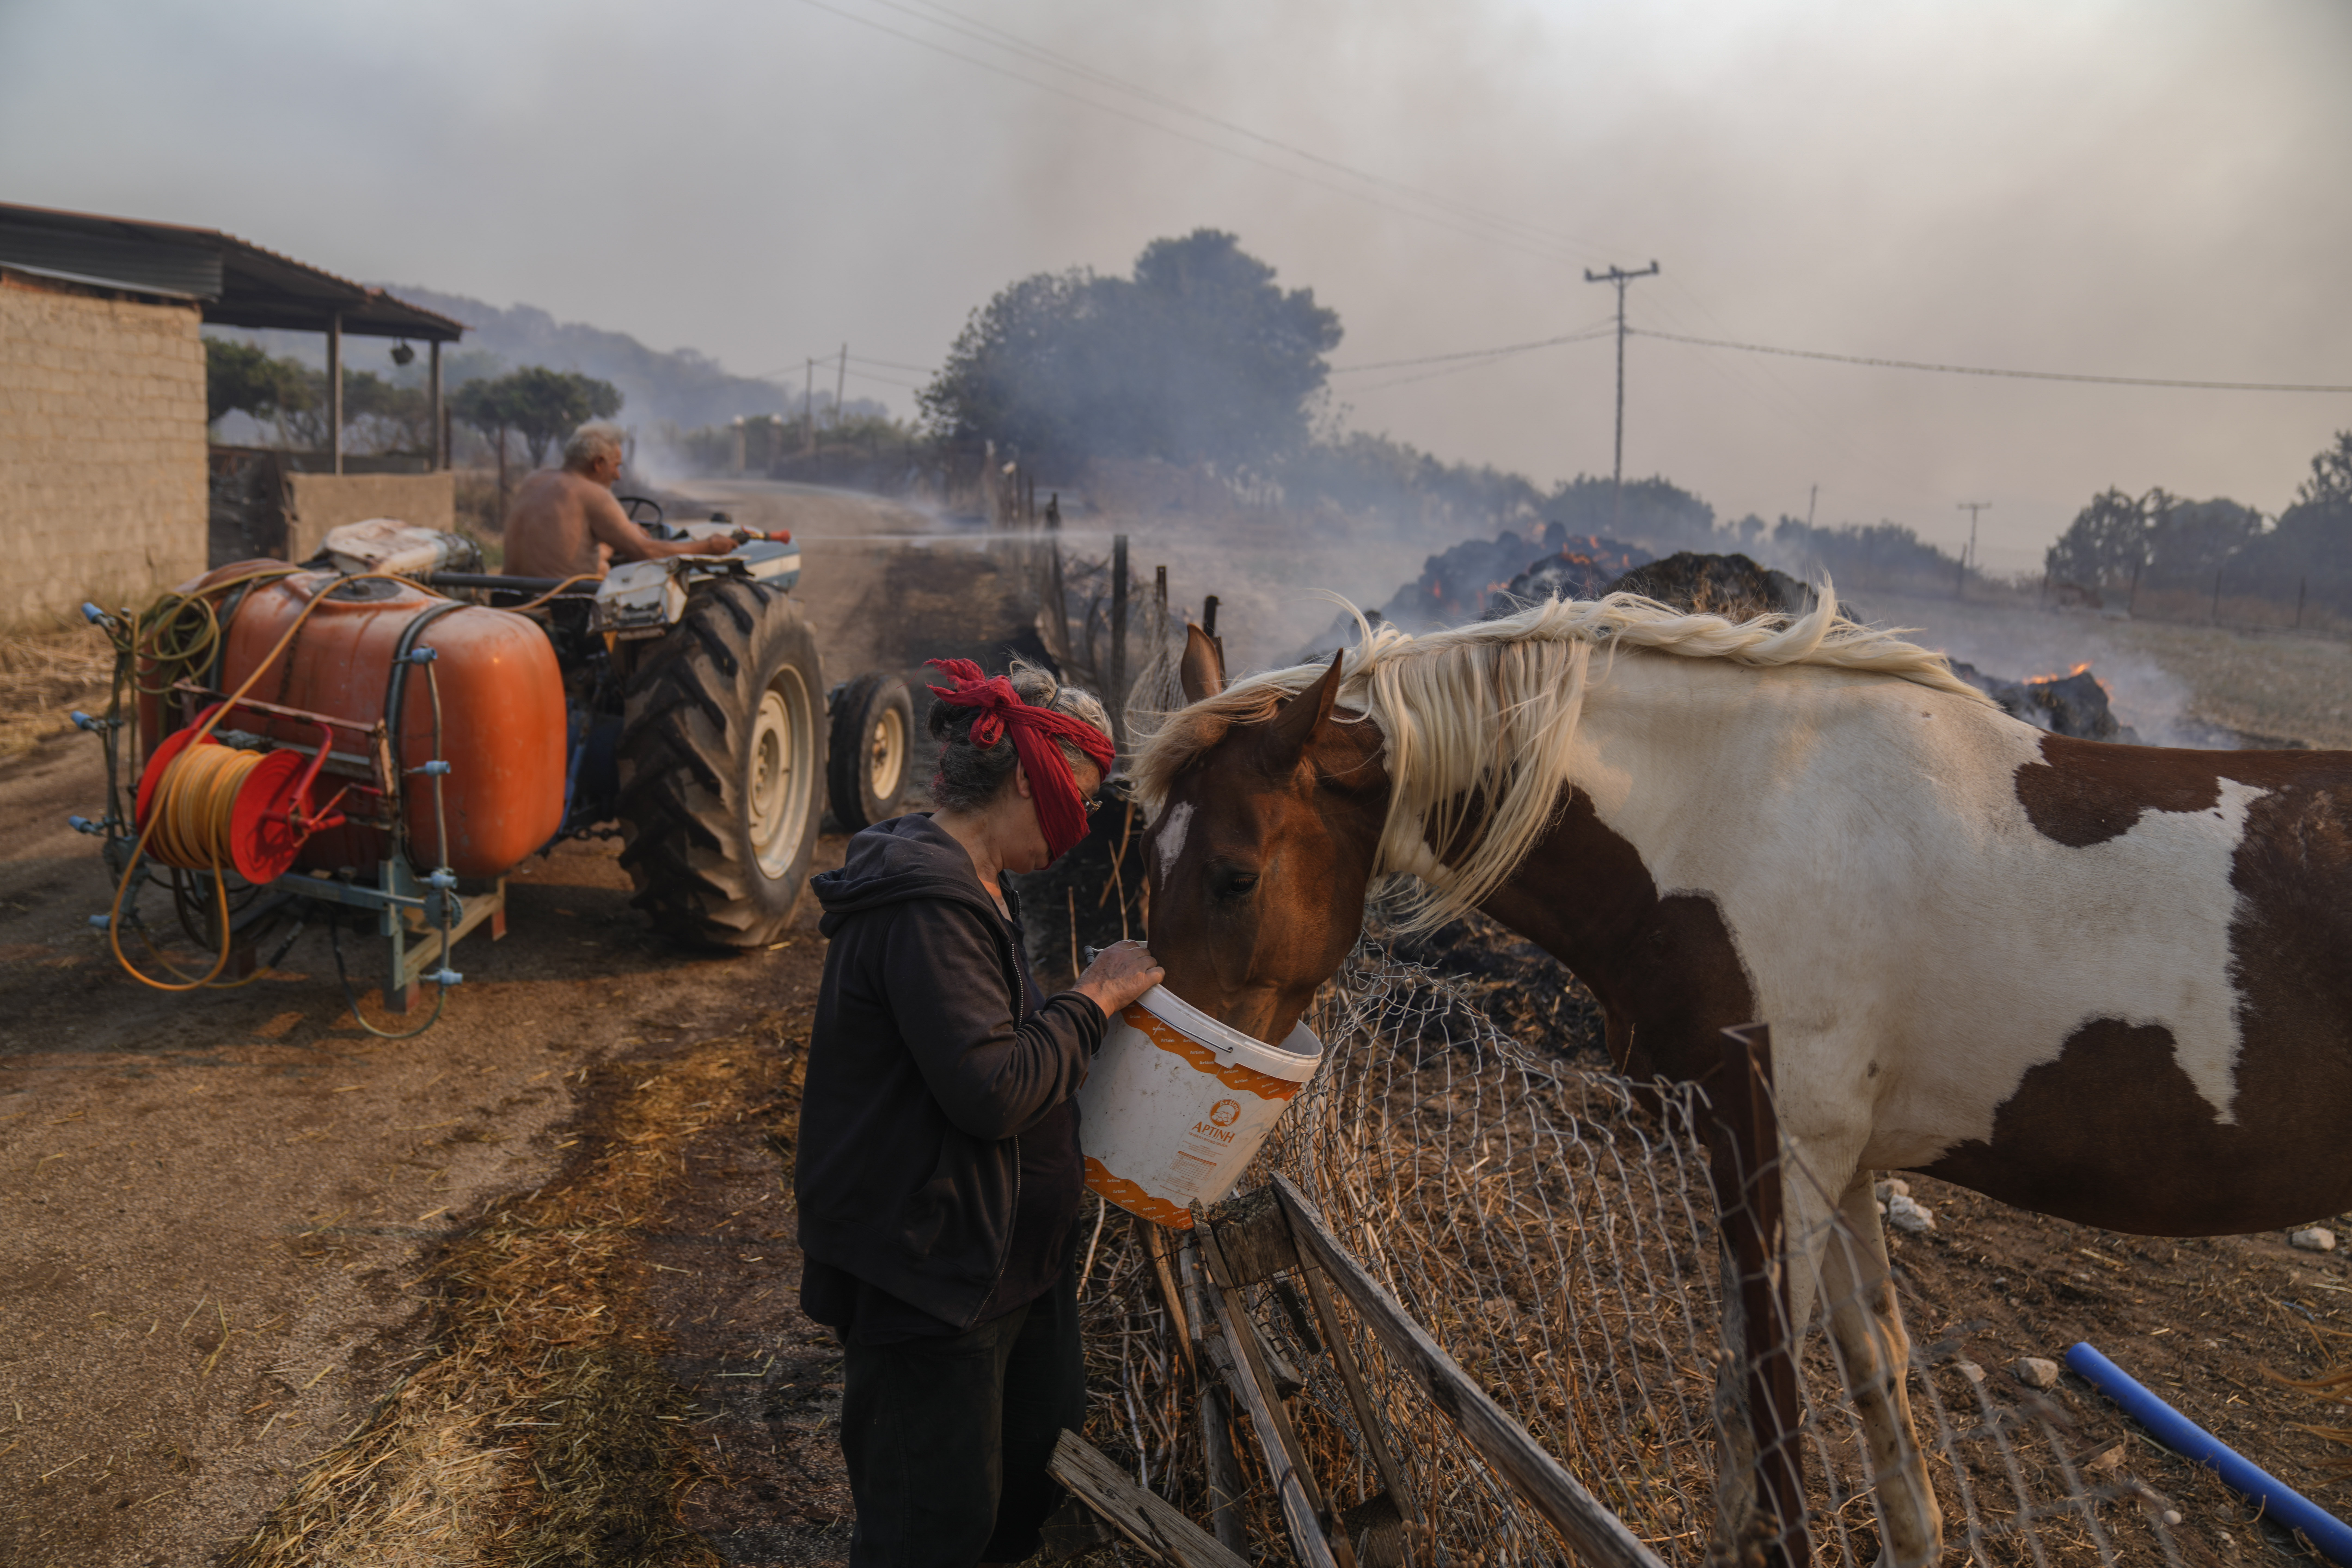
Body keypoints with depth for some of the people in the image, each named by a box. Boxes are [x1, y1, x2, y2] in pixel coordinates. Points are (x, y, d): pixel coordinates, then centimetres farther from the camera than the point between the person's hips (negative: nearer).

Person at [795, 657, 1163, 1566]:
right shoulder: (925, 902, -25)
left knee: (1035, 1474, 23)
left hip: (1007, 1259, 10)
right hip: (931, 1274, -10)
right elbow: (992, 1091, -30)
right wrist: (1094, 998, -19)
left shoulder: (971, 886, 10)